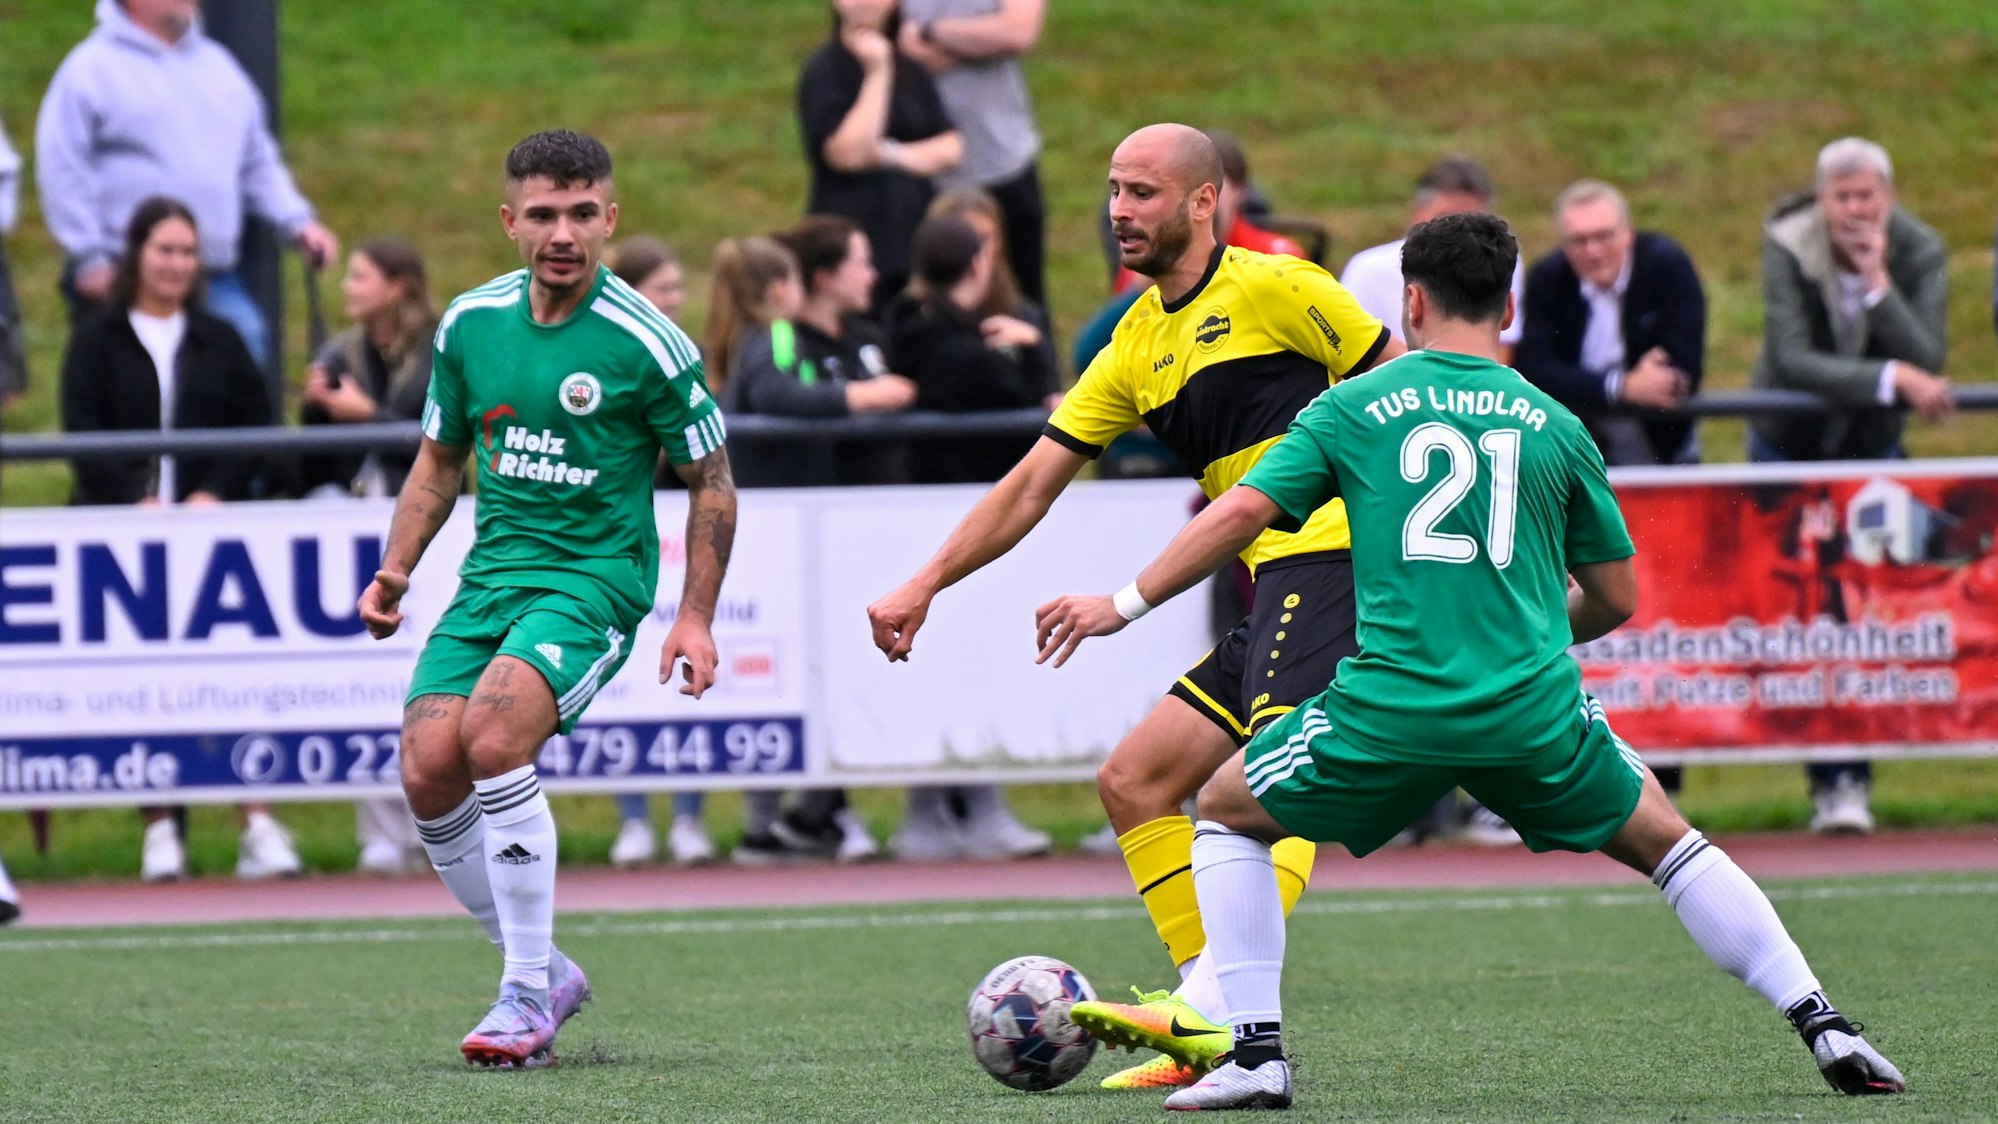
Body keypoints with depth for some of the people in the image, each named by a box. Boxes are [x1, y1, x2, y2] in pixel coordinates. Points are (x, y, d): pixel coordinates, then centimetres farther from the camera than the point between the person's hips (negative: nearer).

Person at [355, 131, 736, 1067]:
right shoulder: (471, 322, 6)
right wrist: (395, 571, 10)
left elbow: (710, 481, 0)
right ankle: (541, 969, 10)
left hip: (595, 578, -6)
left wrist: (695, 617, -6)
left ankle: (529, 992, -17)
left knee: (493, 738, -29)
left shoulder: (646, 342, -8)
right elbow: (442, 457, 21)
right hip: (490, 574, 6)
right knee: (428, 770, -11)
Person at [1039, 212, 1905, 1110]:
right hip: (1535, 713, 2)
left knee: (1226, 813, 21)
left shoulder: (1353, 408, 7)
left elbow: (1242, 511, -1)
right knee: (1665, 842, 22)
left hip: (1391, 709, -2)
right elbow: (1615, 600, 15)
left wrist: (1124, 605, 8)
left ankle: (1256, 1054, 9)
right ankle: (1825, 1031, 14)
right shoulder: (1553, 426, 11)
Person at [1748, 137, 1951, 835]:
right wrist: (1892, 379, -41)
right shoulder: (1788, 249, -21)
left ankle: (1850, 781, -5)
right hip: (1789, 446, -1)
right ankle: (1831, 779, 1)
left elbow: (1927, 365, -27)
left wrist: (1878, 284, -35)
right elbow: (1791, 359, -32)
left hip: (1872, 448, 1)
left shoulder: (1921, 256, -16)